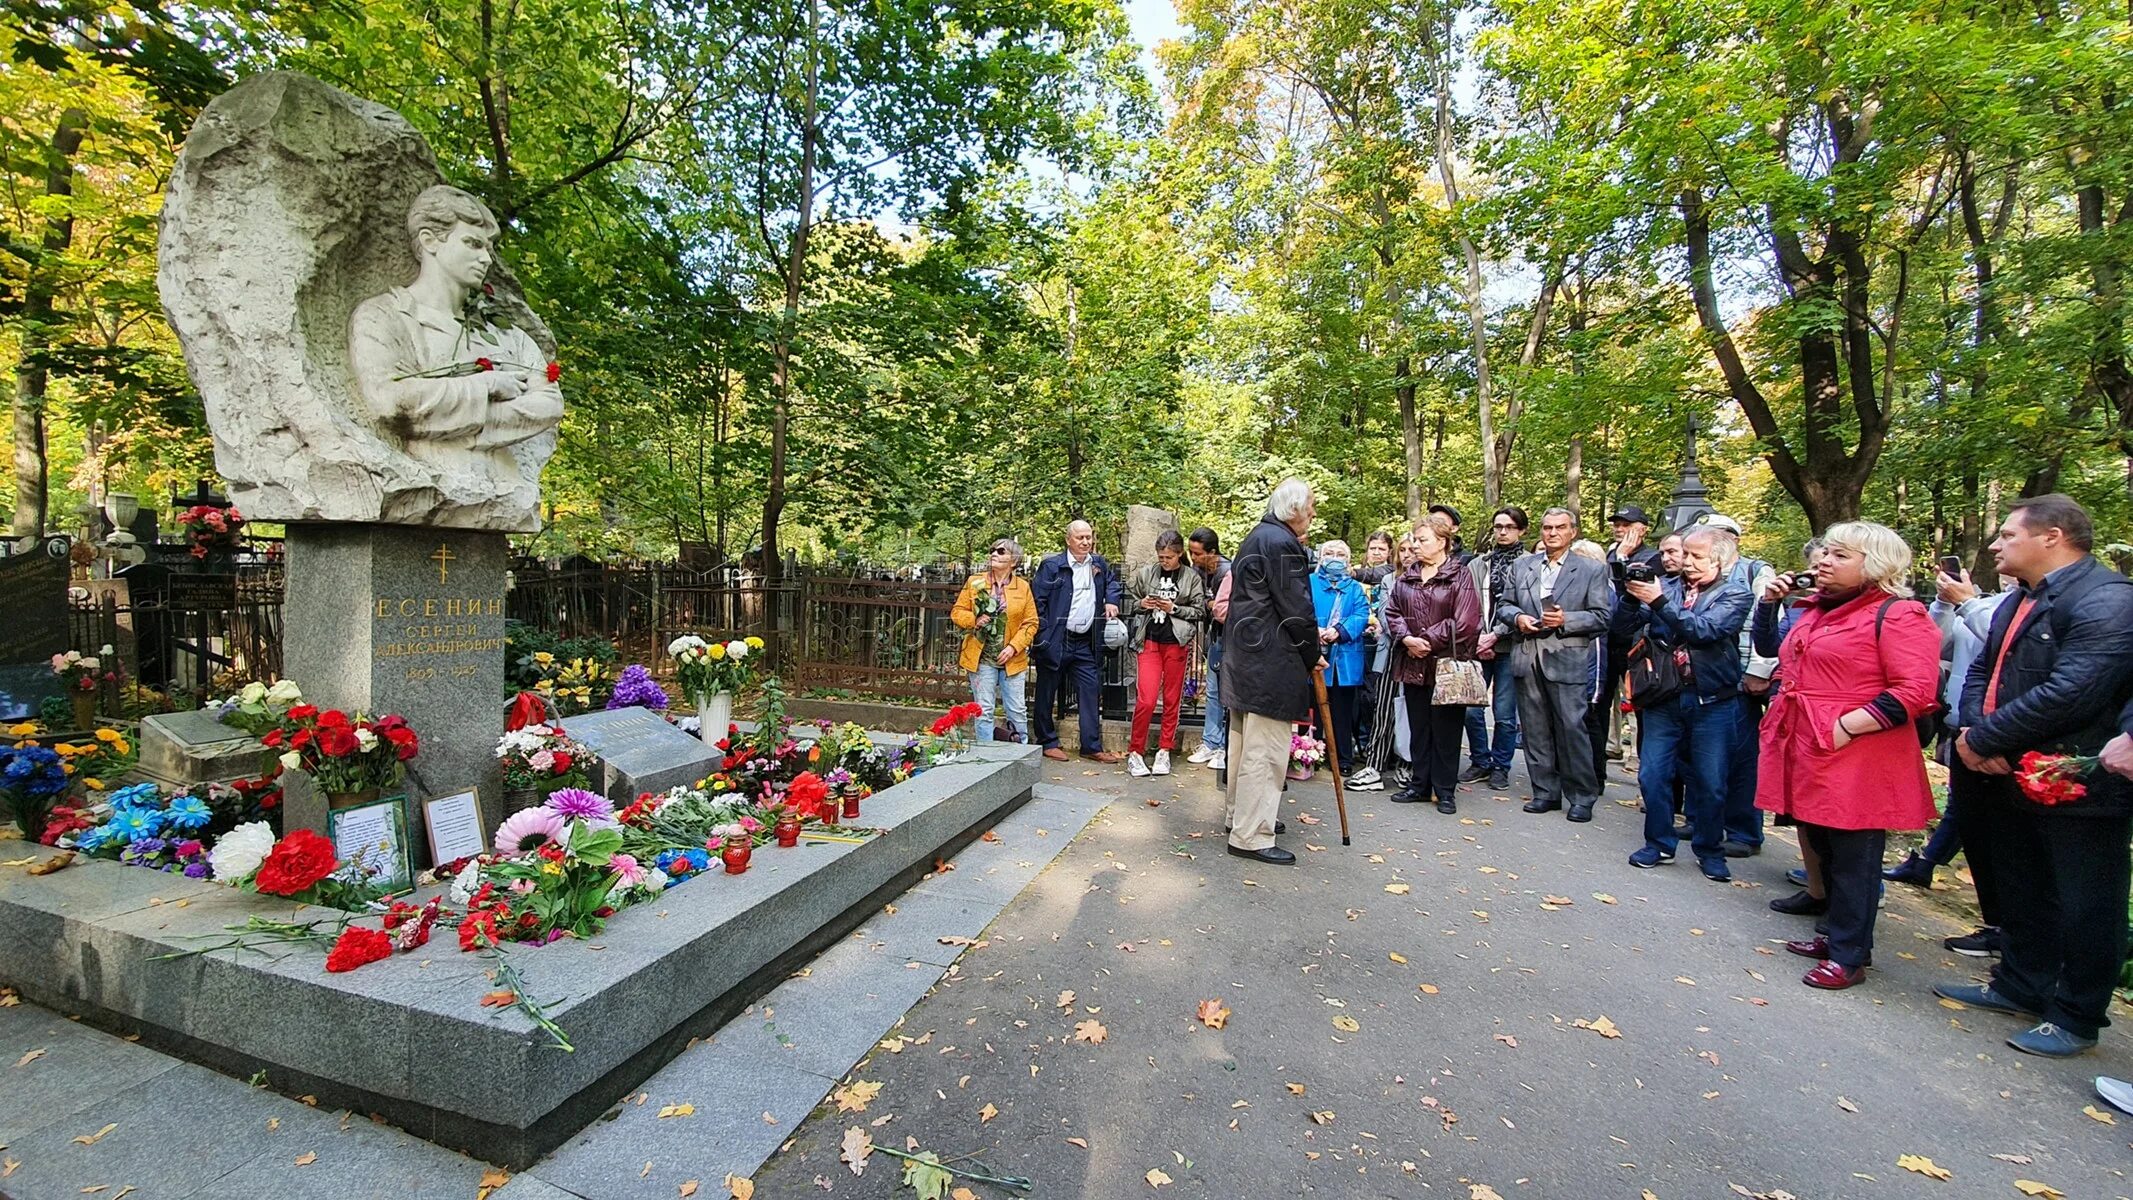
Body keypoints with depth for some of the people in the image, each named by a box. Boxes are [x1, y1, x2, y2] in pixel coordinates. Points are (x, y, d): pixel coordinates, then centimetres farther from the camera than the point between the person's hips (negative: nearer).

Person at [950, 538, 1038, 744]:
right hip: (981, 658, 0)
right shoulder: (974, 582, 2)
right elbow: (957, 612, 5)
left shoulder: (1023, 586, 1)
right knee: (984, 710, 5)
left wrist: (1014, 647, -11)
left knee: (1017, 711, 6)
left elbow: (1030, 623, 1)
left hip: (1012, 660, 0)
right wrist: (974, 619, -15)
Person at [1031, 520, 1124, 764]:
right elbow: (1037, 599, -9)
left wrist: (1111, 600, 10)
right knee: (1047, 693, 7)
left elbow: (1112, 581, 30)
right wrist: (1044, 633, -14)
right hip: (1056, 641, -5)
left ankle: (1092, 747, 13)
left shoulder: (1098, 564, 9)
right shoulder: (1052, 566, -9)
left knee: (1089, 692, 5)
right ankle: (1047, 742, 21)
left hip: (1085, 643, 5)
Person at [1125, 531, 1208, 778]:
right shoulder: (1145, 573, 4)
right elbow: (1129, 600, 13)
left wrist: (1174, 608, -10)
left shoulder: (1192, 577, 1)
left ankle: (1164, 751, 22)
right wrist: (1141, 604, -7)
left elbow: (1200, 611, 2)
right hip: (1149, 640, 0)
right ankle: (1134, 752, 5)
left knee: (1172, 699, 8)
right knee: (1145, 699, -8)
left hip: (1177, 642, 0)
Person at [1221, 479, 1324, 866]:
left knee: (1245, 742, 18)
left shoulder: (1255, 538, 18)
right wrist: (1313, 656, -1)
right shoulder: (1282, 544, -14)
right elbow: (1297, 608, -15)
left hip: (1244, 656, 11)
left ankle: (1242, 816, 30)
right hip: (1271, 662, -11)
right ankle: (1251, 836, 0)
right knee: (1265, 750, -5)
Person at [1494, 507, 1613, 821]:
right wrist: (1517, 618, -6)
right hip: (1527, 658, 3)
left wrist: (1566, 619, -15)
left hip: (1567, 660, -3)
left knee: (1571, 727, -4)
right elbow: (1504, 605, 15)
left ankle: (1582, 796, 11)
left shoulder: (1591, 570, 4)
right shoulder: (1522, 566, 13)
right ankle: (1545, 792, 19)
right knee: (1534, 729, 8)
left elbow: (1601, 617, 0)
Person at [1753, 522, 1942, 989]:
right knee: (1825, 853, 17)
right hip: (1810, 756, 8)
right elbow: (1771, 651, 29)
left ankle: (1849, 956, 13)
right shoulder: (1816, 610, 15)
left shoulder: (1897, 615, -9)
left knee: (1853, 860, 2)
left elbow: (1916, 691, -18)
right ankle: (1838, 934, 31)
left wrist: (1848, 726, -21)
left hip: (1857, 761, -8)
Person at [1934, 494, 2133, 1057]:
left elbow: (2070, 693, -26)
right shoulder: (2019, 601, 12)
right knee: (2020, 894, 20)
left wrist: (1982, 740, -19)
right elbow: (1983, 669, 12)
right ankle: (2020, 986, 35)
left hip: (2076, 787, -8)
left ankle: (2076, 1019, 20)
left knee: (2083, 908, 7)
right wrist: (1973, 730, -6)